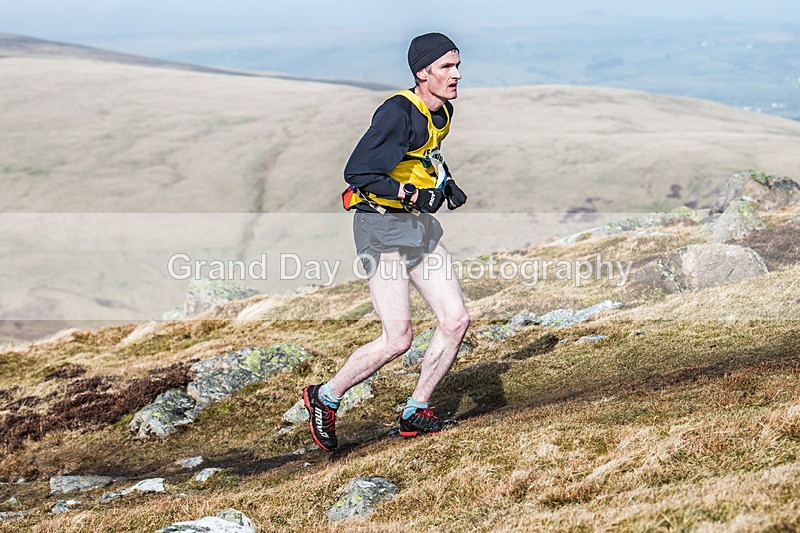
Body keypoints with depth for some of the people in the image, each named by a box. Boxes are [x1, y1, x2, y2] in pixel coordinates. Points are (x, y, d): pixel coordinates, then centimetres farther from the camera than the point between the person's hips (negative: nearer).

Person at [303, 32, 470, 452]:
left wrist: (446, 183, 10)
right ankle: (324, 398, 11)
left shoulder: (443, 111, 8)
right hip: (381, 225, -9)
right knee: (398, 340, -11)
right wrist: (412, 194, -23)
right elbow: (357, 173, -22)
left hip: (419, 226, 9)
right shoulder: (398, 113, -20)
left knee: (456, 321, 0)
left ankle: (415, 414, 14)